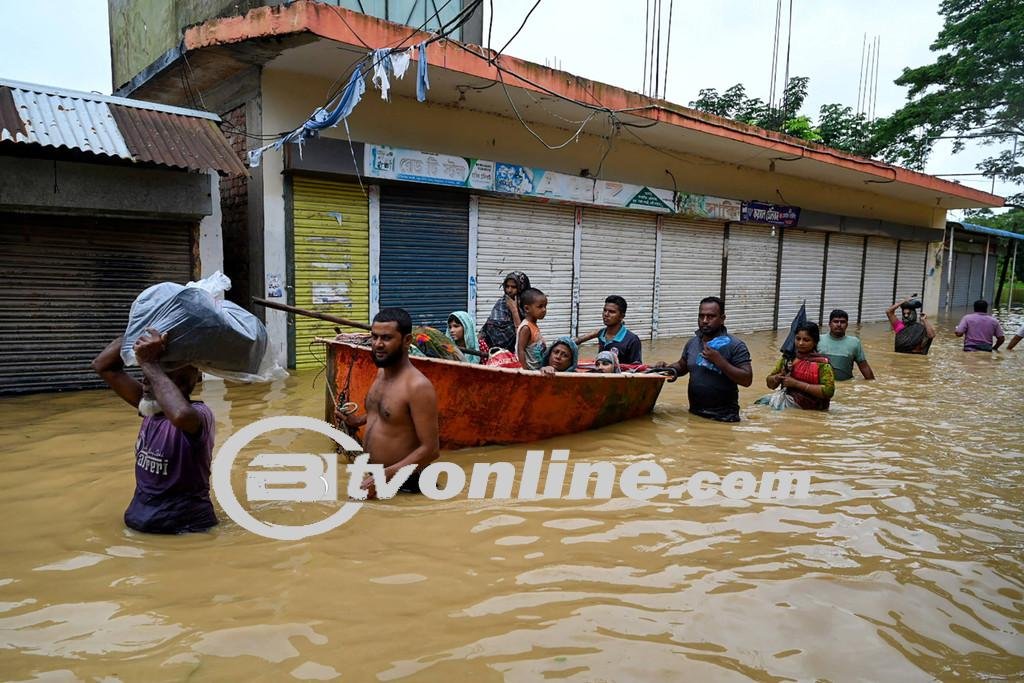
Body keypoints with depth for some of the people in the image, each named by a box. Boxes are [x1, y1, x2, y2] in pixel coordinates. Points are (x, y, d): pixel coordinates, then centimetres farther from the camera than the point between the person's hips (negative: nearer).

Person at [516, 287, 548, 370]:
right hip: (530, 369, -9)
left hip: (537, 368, 9)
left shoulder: (534, 326, 10)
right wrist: (526, 370, -24)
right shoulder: (526, 328, -16)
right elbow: (520, 351, -20)